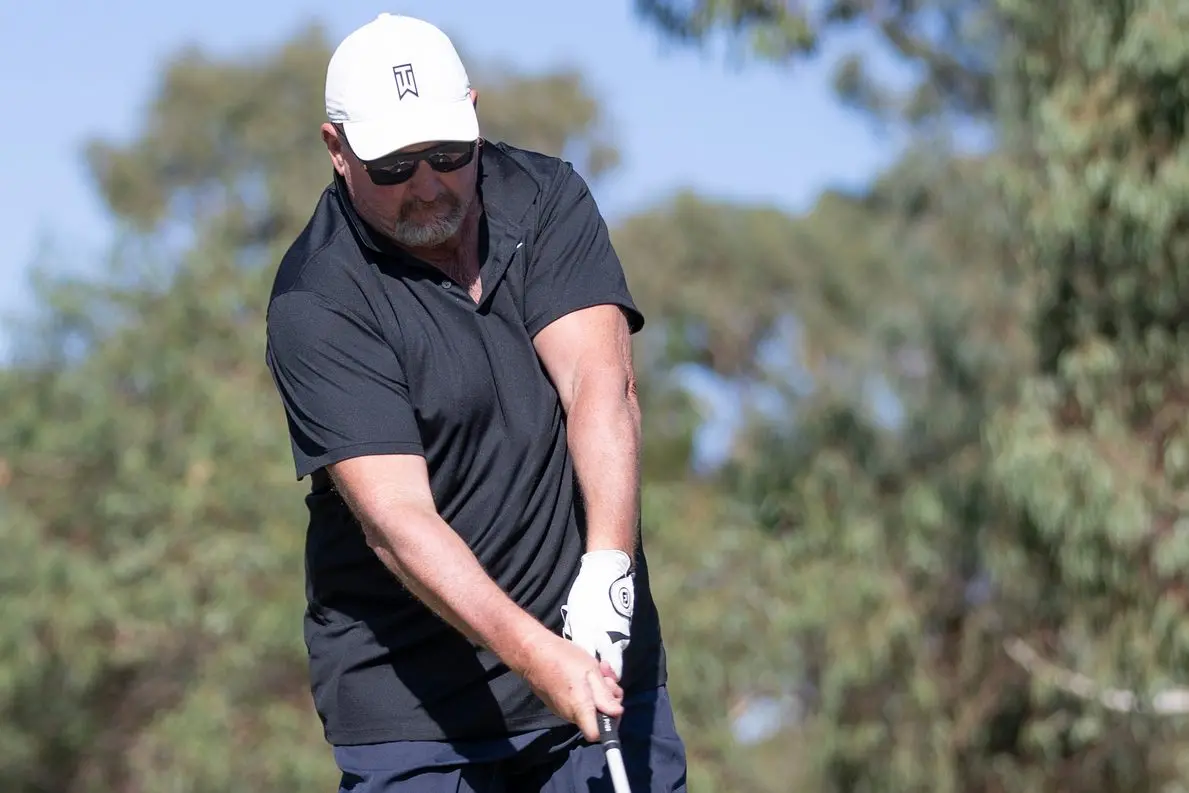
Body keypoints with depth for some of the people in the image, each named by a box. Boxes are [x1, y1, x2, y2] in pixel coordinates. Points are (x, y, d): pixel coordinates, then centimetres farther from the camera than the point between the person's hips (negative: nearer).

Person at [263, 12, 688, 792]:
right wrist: (536, 656, -33)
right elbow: (395, 517, -21)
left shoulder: (549, 196, 1)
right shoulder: (314, 305, -12)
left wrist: (607, 567, -28)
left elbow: (601, 383, -12)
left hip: (600, 649, 4)